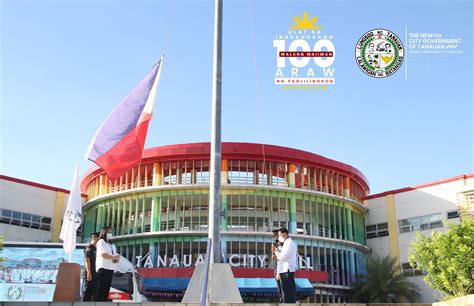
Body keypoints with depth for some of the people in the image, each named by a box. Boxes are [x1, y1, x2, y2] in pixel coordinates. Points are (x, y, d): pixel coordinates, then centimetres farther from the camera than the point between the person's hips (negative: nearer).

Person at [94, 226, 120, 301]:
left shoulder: (112, 245, 26)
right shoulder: (101, 242, 0)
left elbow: (117, 256, 19)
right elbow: (103, 254, -15)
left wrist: (117, 258, -4)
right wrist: (113, 257, -6)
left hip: (110, 269, 8)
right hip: (103, 268, -8)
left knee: (106, 289, 5)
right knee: (100, 289, -11)